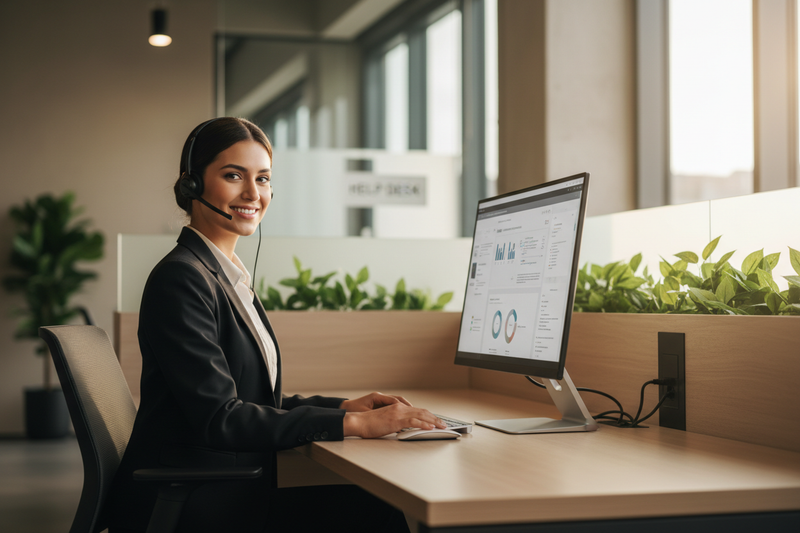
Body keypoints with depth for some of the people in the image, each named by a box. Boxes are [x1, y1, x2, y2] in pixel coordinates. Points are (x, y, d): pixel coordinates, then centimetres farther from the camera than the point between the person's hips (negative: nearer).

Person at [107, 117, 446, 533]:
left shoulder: (228, 276, 16)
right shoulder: (181, 279, -14)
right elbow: (219, 418, -20)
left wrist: (345, 405, 3)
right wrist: (352, 423, -21)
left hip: (234, 493, 8)